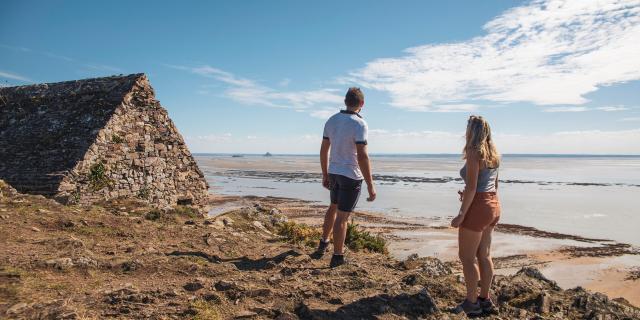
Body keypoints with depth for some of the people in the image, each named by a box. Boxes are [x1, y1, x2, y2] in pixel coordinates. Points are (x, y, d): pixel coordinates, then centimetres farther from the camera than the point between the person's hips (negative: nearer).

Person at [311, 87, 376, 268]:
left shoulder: (332, 120, 3)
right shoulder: (359, 124, -19)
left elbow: (324, 150, 8)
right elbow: (362, 157, -25)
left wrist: (325, 175, 18)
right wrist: (370, 186, -20)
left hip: (334, 173, 7)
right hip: (351, 175, -7)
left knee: (334, 207, 26)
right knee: (342, 216, 1)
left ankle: (323, 244, 31)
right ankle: (337, 257, 12)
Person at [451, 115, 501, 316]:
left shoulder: (474, 152, -15)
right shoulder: (492, 153, 11)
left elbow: (471, 188, -20)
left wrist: (461, 215, -18)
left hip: (478, 207, -9)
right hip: (493, 205, 9)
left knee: (467, 257, 2)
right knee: (484, 255, 15)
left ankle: (472, 303, 9)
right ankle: (485, 300, 24)